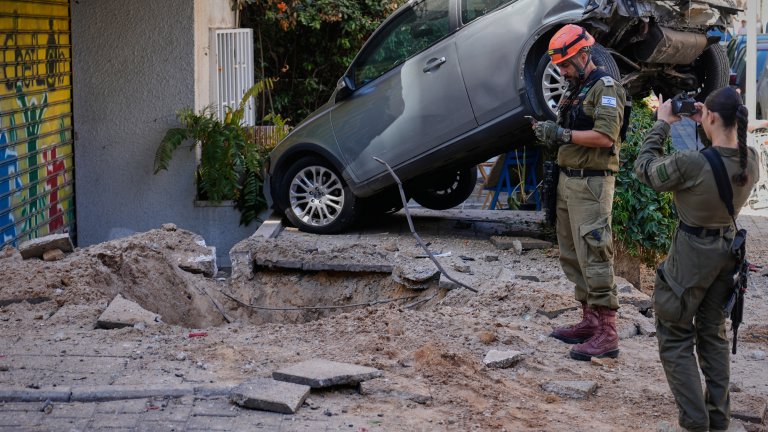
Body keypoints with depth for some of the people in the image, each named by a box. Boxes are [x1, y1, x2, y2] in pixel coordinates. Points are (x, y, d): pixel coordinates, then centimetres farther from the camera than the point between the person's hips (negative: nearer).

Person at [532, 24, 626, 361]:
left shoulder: (605, 87, -9)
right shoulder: (574, 91, 19)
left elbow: (605, 137, -20)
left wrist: (562, 134, -18)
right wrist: (549, 135, 1)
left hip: (592, 182, -10)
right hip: (568, 180, 10)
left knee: (594, 255, -12)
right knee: (573, 256, 11)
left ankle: (607, 334, -12)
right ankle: (589, 321, 19)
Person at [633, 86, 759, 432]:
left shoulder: (691, 163, -28)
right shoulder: (751, 161, -10)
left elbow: (645, 169, -10)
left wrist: (662, 124, -2)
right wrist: (703, 127, 6)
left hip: (692, 254, -6)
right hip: (729, 250, 6)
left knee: (675, 338, 8)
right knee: (713, 333, 21)